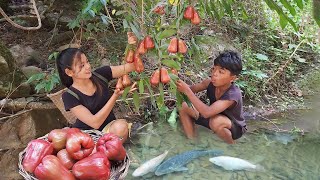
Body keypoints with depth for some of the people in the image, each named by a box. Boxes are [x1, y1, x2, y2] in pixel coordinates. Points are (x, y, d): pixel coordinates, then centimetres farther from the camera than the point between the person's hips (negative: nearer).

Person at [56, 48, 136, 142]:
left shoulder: (99, 75, -7)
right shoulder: (69, 96, -16)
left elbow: (129, 67, -10)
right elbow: (95, 123, -24)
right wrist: (116, 95, -32)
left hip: (109, 128, 3)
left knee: (121, 126, -31)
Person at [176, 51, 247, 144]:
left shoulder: (233, 94, -36)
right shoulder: (211, 83, -18)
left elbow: (207, 113, -47)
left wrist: (187, 91, -49)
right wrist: (179, 84, -31)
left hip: (235, 127, -6)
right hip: (212, 118, 6)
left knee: (216, 121, -41)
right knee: (183, 106, -9)